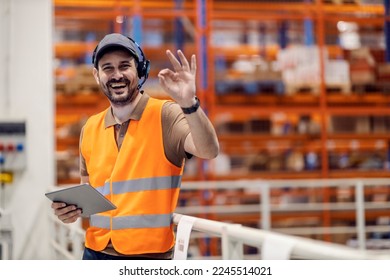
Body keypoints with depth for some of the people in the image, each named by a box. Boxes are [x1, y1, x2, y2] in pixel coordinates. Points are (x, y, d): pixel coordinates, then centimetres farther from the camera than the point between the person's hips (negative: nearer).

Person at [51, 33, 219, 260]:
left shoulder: (165, 115, -8)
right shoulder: (90, 129, 6)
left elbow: (209, 151, -24)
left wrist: (189, 103, -38)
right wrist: (73, 208, -3)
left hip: (149, 255, -4)